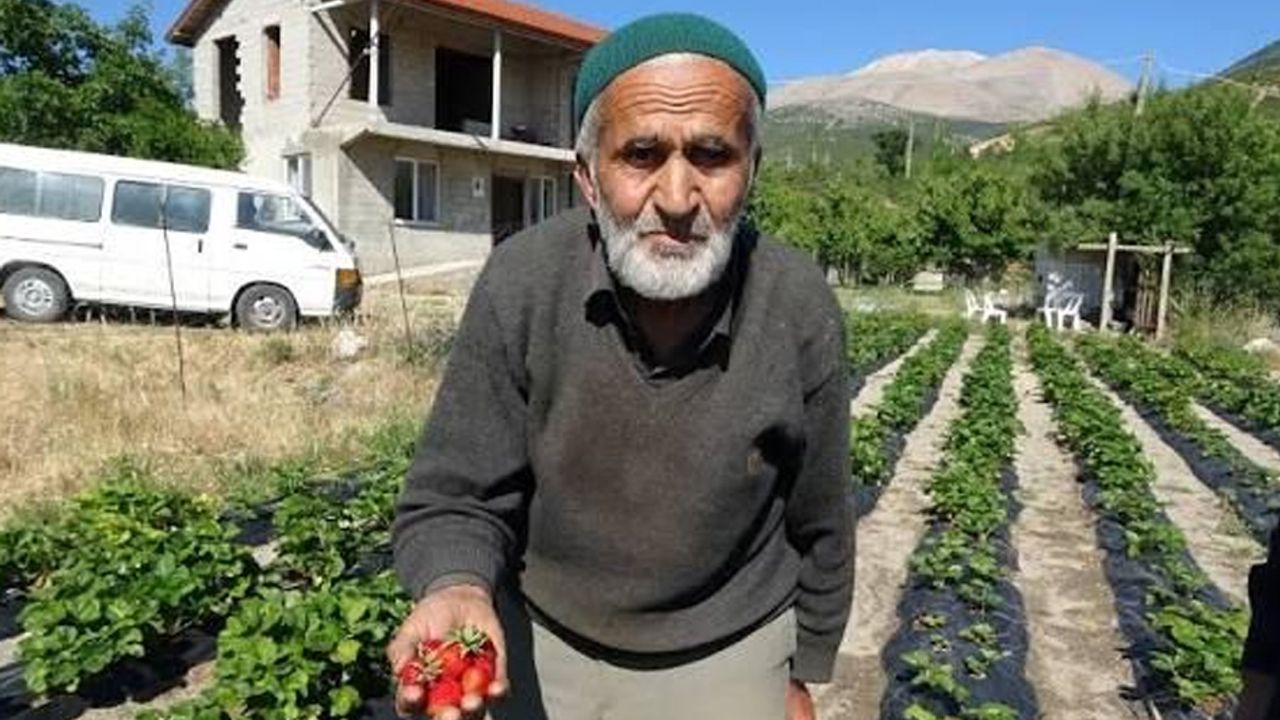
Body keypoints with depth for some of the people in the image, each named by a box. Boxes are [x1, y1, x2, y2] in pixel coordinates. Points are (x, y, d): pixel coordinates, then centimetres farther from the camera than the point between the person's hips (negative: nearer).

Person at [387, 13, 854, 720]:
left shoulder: (800, 310, -21)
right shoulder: (521, 284, -23)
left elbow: (816, 523, -6)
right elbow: (453, 500, -16)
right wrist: (459, 595, -37)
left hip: (724, 662, 0)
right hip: (542, 644, 1)